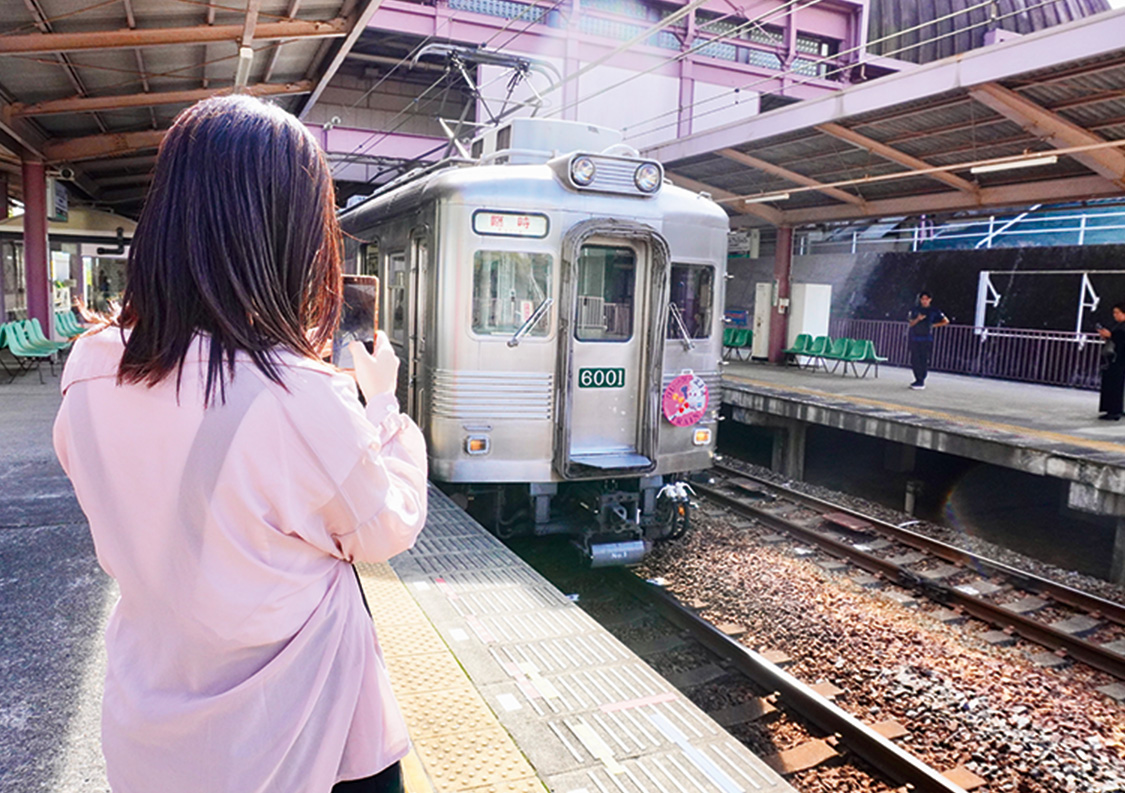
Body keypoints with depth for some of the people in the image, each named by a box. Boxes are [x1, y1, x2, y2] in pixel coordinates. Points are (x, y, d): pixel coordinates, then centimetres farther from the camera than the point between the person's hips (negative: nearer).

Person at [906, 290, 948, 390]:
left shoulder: (933, 311, 4)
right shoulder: (915, 310, 10)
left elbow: (946, 321, 8)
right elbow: (911, 323, 3)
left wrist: (934, 325, 3)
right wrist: (918, 319, -16)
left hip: (926, 339, -3)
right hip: (914, 338, 3)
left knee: (924, 361, -7)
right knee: (914, 360, 2)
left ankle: (921, 382, -5)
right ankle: (918, 379, 15)